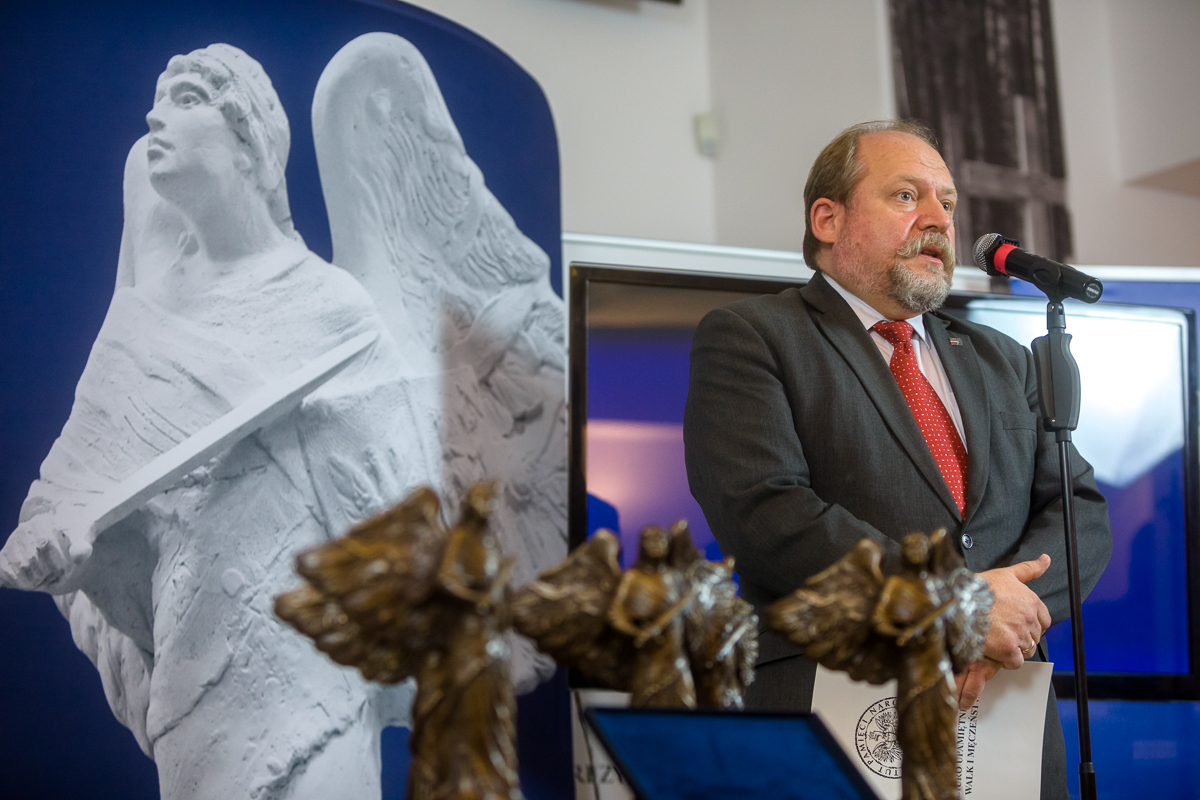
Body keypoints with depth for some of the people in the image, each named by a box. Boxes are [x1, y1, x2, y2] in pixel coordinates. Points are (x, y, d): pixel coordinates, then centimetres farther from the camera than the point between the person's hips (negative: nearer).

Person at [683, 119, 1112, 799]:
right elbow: (761, 510, -13)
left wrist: (1014, 605, -12)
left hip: (1005, 720, 5)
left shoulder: (1004, 361, 20)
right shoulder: (747, 337, 1)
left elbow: (1080, 508, 10)